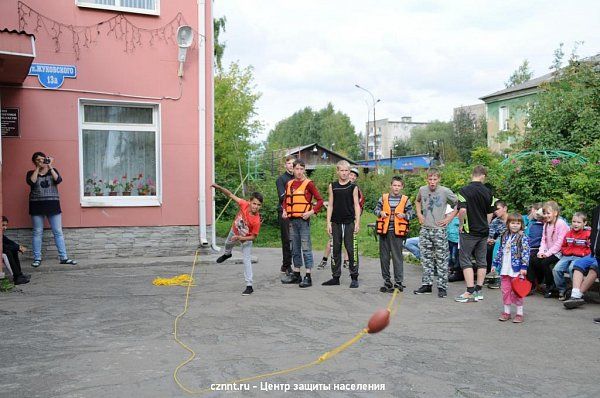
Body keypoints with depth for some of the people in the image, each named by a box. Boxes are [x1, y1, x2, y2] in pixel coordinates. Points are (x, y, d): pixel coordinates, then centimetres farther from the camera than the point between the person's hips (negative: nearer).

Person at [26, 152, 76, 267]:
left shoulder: (53, 171, 10)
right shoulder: (31, 173, 8)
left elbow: (58, 180, -10)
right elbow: (31, 182, -14)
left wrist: (50, 167, -10)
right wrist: (37, 168, -9)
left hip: (53, 205, 1)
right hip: (37, 206, 0)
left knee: (58, 232, -1)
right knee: (37, 232, 3)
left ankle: (63, 257, 2)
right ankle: (37, 259, 9)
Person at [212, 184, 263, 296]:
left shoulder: (256, 221, -39)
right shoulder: (244, 204, -33)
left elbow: (253, 237, -27)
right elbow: (231, 195, -25)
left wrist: (240, 238, -38)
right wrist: (219, 188, -37)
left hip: (246, 239, -5)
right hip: (234, 231, 5)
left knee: (247, 261, -12)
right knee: (228, 244, 35)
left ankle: (249, 286, -5)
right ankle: (227, 254, 73)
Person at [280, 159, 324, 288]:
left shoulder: (308, 184, -5)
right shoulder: (289, 184, 11)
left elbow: (320, 200, -6)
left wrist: (312, 212, -17)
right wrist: (284, 211, 8)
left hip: (304, 220, -6)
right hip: (292, 220, 6)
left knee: (306, 248, -4)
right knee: (295, 248, 13)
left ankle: (308, 277, -1)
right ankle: (296, 274, 23)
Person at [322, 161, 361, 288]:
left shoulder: (353, 187, 1)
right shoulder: (332, 186, 6)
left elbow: (356, 205, 0)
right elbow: (330, 205, 6)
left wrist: (357, 222, -8)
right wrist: (328, 223, 1)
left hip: (349, 222, -2)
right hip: (336, 223, 2)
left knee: (351, 250, -1)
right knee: (336, 250, 7)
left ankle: (354, 277, 8)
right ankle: (335, 277, 16)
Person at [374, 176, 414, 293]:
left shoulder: (405, 200, 5)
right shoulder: (383, 198, 8)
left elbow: (411, 213, 6)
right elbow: (376, 209, 11)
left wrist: (404, 215, -13)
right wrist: (380, 213, -10)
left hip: (397, 232, -2)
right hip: (384, 231, 3)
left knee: (397, 257, -3)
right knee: (384, 257, 8)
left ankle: (398, 282, 4)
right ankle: (387, 281, 19)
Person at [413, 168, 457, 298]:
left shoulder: (446, 192, -9)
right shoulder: (422, 190, 4)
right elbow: (417, 201, 25)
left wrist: (449, 218, -7)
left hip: (439, 230, -4)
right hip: (425, 229, 5)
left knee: (442, 260, 0)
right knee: (426, 259, 10)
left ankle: (442, 287, 7)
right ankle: (426, 284, 19)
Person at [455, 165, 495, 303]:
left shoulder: (464, 190, -12)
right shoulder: (488, 192, 4)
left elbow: (462, 210, -23)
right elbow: (490, 213, 9)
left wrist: (461, 225, -9)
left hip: (469, 231, -5)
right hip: (483, 231, 5)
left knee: (465, 260, 0)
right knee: (481, 261, 12)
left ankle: (470, 292, -5)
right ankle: (478, 291, 16)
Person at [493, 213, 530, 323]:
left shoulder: (523, 238, -7)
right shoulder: (504, 236, 11)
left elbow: (525, 253, -11)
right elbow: (500, 251, 17)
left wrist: (524, 267, -17)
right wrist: (495, 264, 16)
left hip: (516, 269, -5)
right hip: (504, 269, 6)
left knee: (516, 292, 1)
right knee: (505, 291, 10)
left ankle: (519, 313, 12)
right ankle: (506, 312, 21)